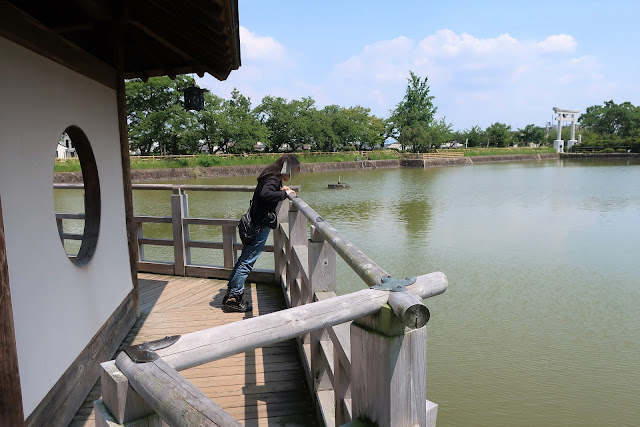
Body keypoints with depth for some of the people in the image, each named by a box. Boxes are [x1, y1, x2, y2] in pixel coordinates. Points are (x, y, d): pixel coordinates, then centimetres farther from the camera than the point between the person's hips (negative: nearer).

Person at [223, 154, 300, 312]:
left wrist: (280, 190, 16)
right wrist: (284, 194, -23)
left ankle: (231, 292, 25)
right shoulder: (273, 179, -17)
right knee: (247, 262, -4)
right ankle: (234, 298, 3)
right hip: (261, 226, -10)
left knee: (244, 259, 16)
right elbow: (265, 194, -36)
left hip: (255, 223, 10)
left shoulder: (271, 177, 13)